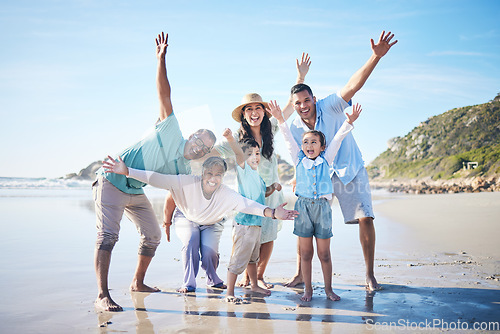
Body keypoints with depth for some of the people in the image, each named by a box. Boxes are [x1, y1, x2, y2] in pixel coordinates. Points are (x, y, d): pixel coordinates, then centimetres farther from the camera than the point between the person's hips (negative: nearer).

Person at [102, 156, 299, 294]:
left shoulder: (226, 194, -29)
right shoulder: (187, 183, -33)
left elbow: (247, 204, -39)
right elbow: (157, 179, -37)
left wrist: (272, 213, -56)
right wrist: (127, 171, -46)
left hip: (211, 225, 1)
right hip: (187, 220, -1)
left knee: (209, 252, -22)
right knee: (191, 243, -28)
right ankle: (189, 284, -6)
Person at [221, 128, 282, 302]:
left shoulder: (257, 176, 15)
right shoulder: (244, 170, -8)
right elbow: (239, 154, -28)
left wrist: (272, 187, 12)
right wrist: (230, 139, -46)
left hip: (256, 223, 9)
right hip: (244, 223, -9)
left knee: (253, 257, 24)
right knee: (238, 259, -4)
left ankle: (254, 285, 40)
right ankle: (229, 292, 6)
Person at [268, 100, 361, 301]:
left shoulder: (325, 160, 7)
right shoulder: (299, 161, 7)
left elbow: (337, 139, 2)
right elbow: (288, 139, 2)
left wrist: (349, 122, -7)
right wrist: (280, 119, -6)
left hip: (322, 207, 0)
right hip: (303, 207, 0)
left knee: (324, 253, 6)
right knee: (305, 252, 6)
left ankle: (328, 289, 20)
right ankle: (308, 290, 17)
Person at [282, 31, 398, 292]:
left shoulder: (330, 107, -17)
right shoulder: (294, 128, -6)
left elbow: (353, 85, -31)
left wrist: (376, 56, -43)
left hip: (349, 170, -2)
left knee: (365, 218, -10)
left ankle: (369, 275, 5)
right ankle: (301, 272, 14)